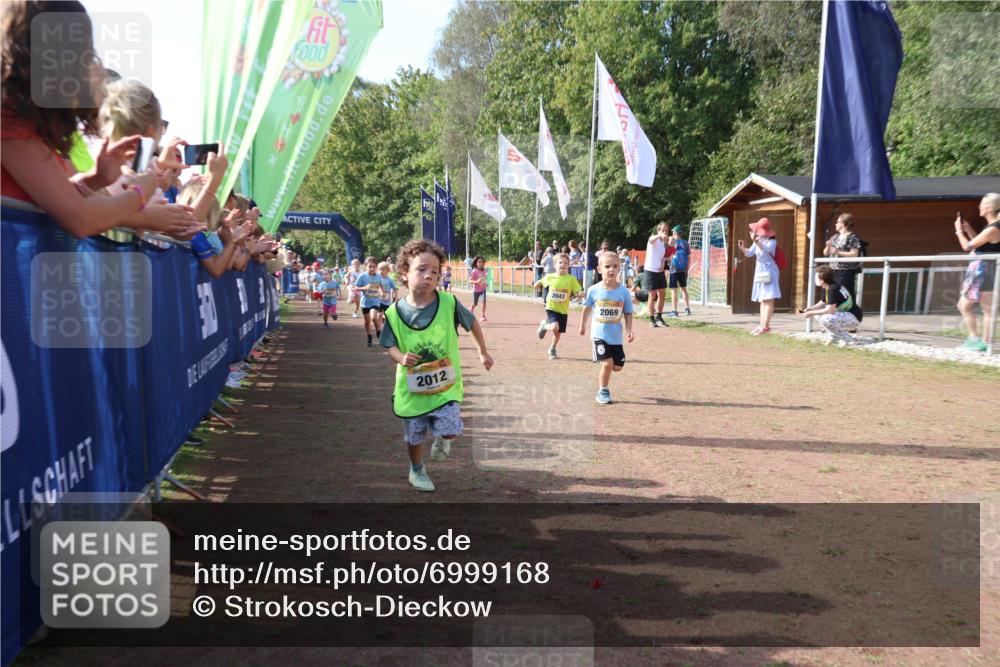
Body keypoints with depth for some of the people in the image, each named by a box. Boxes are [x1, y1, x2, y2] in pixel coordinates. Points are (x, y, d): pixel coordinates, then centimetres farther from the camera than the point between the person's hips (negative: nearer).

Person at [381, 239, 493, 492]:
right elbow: (391, 346, -1)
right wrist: (401, 358, -24)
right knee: (414, 436, 14)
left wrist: (483, 353, 11)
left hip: (446, 384, -1)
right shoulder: (395, 312, -14)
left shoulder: (449, 303, -16)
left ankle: (441, 440, 24)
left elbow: (472, 323, 2)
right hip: (412, 386, 1)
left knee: (450, 431, -14)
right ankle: (417, 470, 44)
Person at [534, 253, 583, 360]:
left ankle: (552, 349, 41)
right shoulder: (549, 277, -5)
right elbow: (540, 282, 16)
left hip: (563, 310, 2)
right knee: (555, 327, -26)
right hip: (551, 308, -2)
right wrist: (536, 284, 5)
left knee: (558, 332, 14)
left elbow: (578, 292, -12)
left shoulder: (571, 279, -9)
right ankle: (544, 325, 10)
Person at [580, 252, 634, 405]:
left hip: (616, 336, 3)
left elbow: (628, 313, 1)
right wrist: (583, 325, 17)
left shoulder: (624, 292, -6)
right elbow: (587, 308, 9)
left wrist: (629, 330, -11)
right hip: (599, 334, -2)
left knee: (617, 367, 8)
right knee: (607, 363, -13)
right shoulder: (594, 290, -7)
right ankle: (603, 392, 8)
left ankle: (603, 377, 41)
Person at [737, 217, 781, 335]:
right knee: (762, 300, 9)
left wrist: (756, 241, -42)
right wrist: (743, 248, -7)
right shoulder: (757, 241, 9)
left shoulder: (772, 241, -11)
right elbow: (750, 253, 13)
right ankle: (762, 325, 12)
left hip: (769, 271, -8)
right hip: (760, 271, 8)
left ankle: (765, 326, -15)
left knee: (768, 299, -11)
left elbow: (766, 250, -30)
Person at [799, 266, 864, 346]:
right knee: (818, 314, 8)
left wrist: (811, 313, -22)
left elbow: (829, 310, -28)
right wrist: (809, 309, -5)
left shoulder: (833, 289, -26)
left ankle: (847, 338, -11)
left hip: (853, 317, -10)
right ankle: (835, 336, 14)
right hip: (843, 313, 10)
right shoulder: (825, 288, 2)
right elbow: (822, 304, 12)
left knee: (826, 319, -31)